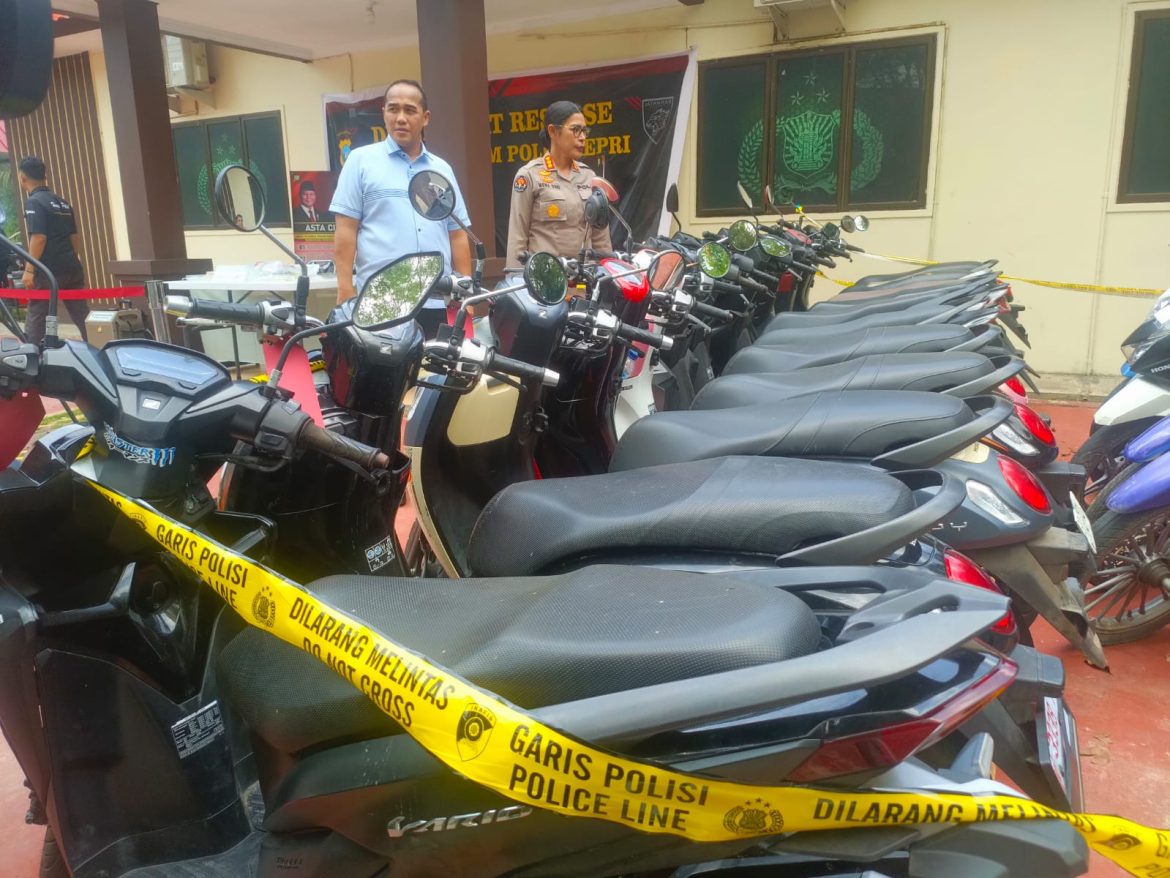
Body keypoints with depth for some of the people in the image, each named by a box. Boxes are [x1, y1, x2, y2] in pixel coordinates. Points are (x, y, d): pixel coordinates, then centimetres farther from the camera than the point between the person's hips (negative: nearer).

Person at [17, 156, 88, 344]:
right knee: (82, 315, 6)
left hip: (48, 270, -6)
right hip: (72, 268, 7)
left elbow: (39, 238, -17)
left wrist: (29, 269, -15)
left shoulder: (34, 202, -9)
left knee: (36, 318, 4)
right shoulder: (62, 202, 13)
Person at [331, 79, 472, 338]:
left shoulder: (442, 169, 15)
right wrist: (345, 292, -9)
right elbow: (346, 230, -1)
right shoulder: (361, 160, 4)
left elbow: (457, 234, 15)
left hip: (435, 301, 4)